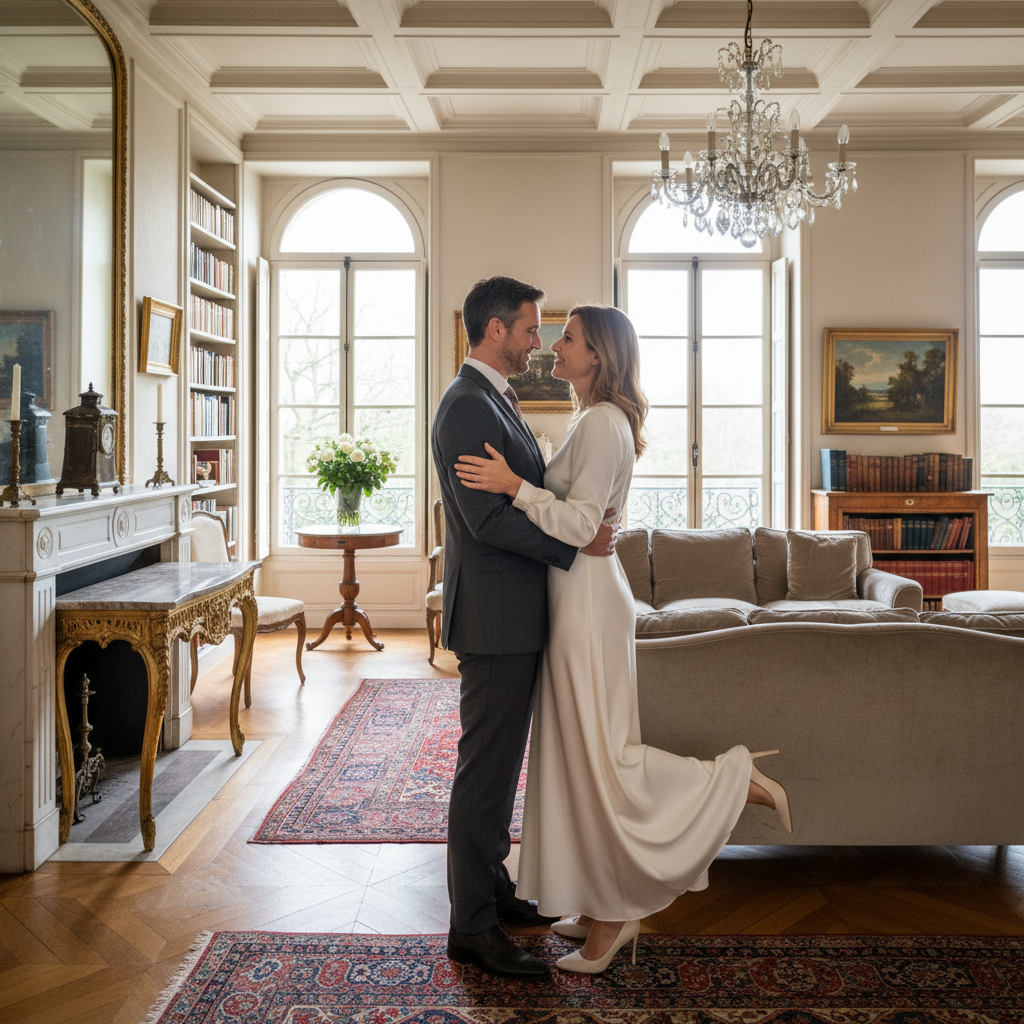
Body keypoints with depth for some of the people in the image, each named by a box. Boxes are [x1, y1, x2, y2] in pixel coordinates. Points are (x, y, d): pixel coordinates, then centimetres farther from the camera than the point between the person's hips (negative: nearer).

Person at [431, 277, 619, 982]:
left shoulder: (495, 401, 17)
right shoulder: (468, 406, -17)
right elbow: (488, 517, -24)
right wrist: (578, 541, -18)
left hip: (516, 616, 11)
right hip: (495, 618, -10)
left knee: (501, 762, 19)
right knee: (486, 767, -2)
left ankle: (492, 889, 33)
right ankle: (473, 927, 10)